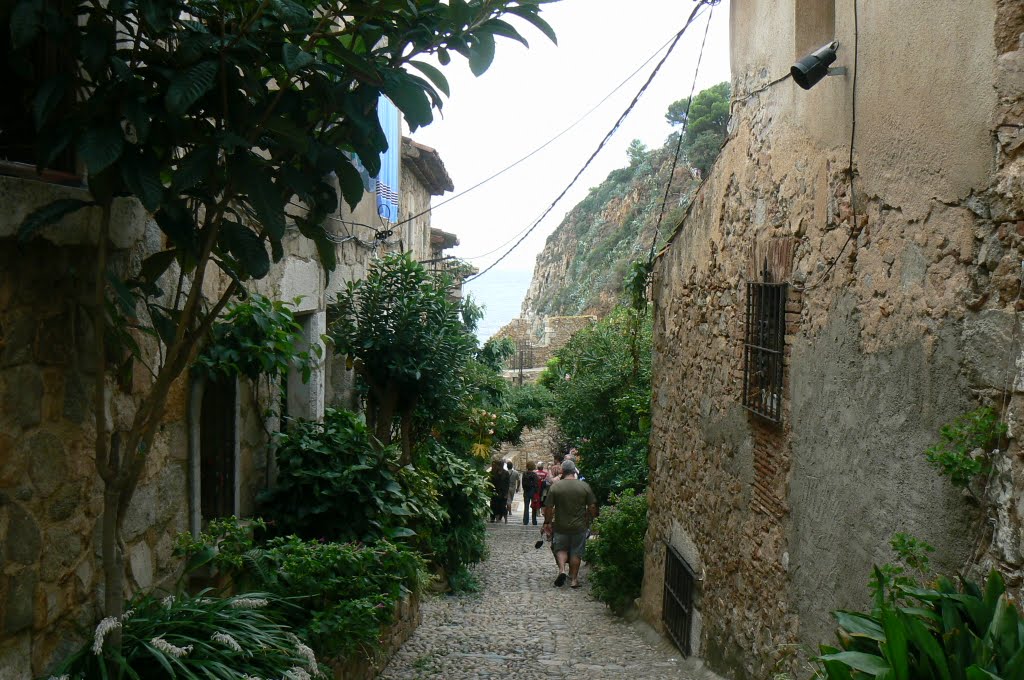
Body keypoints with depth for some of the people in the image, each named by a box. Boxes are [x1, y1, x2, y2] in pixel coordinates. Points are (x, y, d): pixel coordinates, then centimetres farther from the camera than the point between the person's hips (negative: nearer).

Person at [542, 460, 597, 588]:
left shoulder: (555, 487, -8)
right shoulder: (585, 486, -5)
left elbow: (548, 507, -7)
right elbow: (592, 507, -3)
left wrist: (547, 522, 6)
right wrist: (588, 521, 11)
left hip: (560, 526, 0)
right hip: (579, 527, 1)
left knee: (561, 549, 17)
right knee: (576, 552, 11)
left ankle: (561, 569, -5)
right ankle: (574, 579, 14)